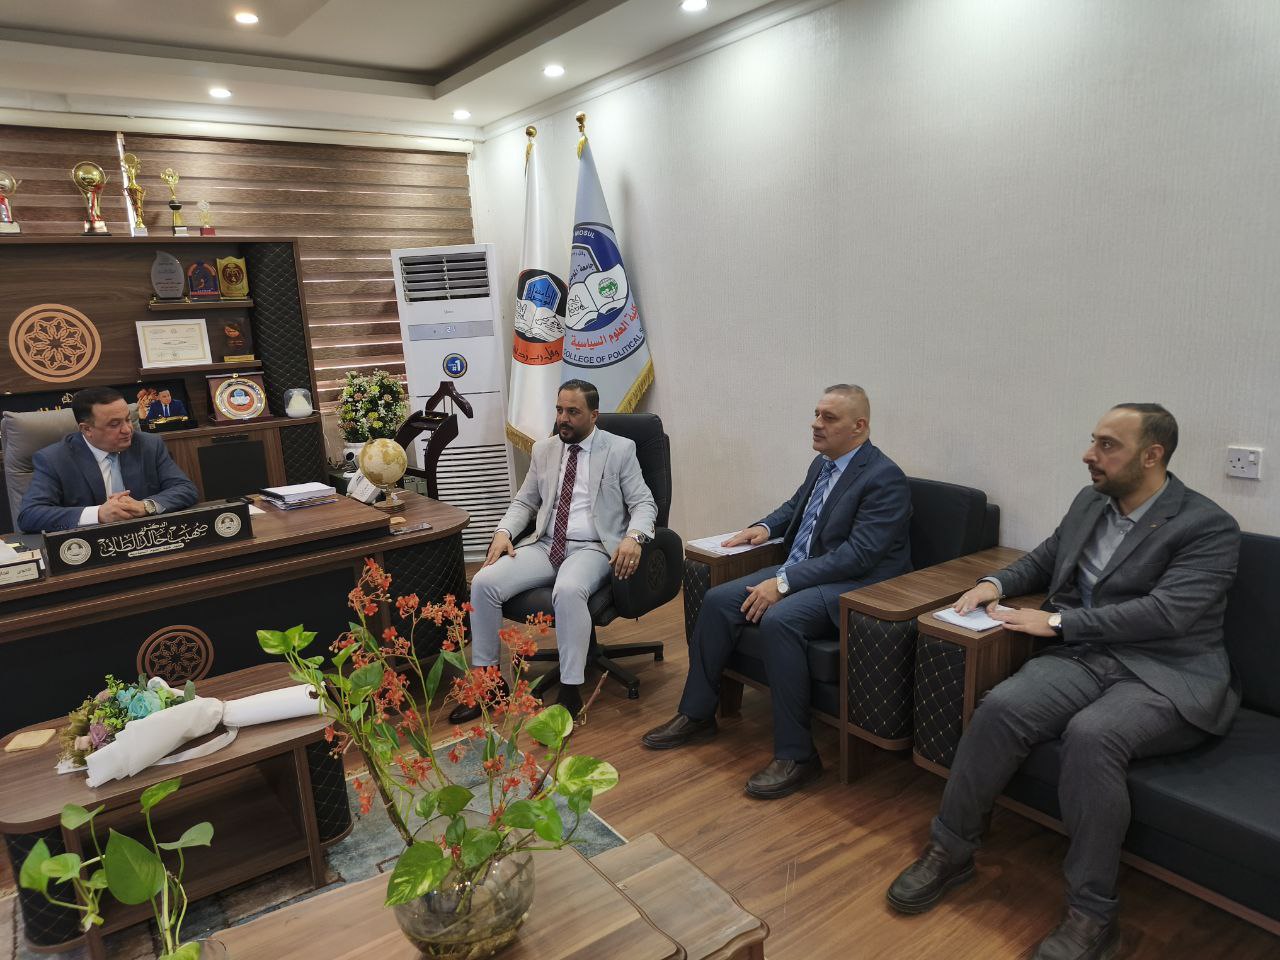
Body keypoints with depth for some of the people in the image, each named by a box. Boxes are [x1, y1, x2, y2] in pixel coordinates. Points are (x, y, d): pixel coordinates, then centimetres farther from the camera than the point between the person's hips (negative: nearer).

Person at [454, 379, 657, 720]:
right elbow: (524, 501, 20)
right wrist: (504, 532, -1)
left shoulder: (620, 450, 2)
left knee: (568, 590, -37)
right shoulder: (543, 450, 15)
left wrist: (632, 537, -22)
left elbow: (643, 503, 0)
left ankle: (570, 692, -25)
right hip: (545, 545, 5)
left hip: (593, 548, -5)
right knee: (484, 582, -17)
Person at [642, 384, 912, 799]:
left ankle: (795, 752, -19)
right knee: (717, 600, -6)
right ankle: (697, 715, 9)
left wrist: (783, 582, -26)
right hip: (797, 572, 9)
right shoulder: (821, 464, 10)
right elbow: (794, 507, 30)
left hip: (852, 585, -8)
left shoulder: (884, 478, -16)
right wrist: (765, 527, 7)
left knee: (778, 620, -34)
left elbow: (858, 556, -24)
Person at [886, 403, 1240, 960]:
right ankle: (950, 850, -8)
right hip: (1086, 657, 5)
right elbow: (1043, 560, 27)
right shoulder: (1089, 502, 12)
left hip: (1167, 675, -5)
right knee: (1001, 707, -24)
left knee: (1090, 734, -35)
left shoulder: (1209, 528, -7)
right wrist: (996, 584, 6)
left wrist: (1055, 621, -18)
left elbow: (1164, 613, -19)